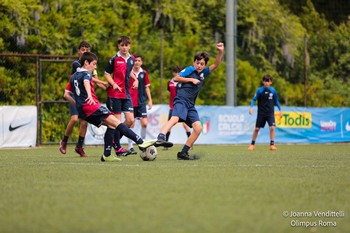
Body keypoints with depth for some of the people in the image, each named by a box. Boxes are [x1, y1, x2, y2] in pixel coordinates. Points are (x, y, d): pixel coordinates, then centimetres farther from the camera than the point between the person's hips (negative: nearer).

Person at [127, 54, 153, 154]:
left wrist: (150, 100, 9)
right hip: (130, 101, -3)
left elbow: (147, 87, 14)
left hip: (141, 102, 3)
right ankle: (130, 147, 7)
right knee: (131, 124, -1)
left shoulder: (144, 73, 6)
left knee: (144, 123, -7)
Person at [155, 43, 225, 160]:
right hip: (181, 100, -7)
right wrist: (191, 80, -6)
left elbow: (215, 65, 17)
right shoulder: (189, 69, 4)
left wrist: (220, 52, 5)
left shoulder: (203, 73, 20)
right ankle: (160, 137, -55)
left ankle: (183, 152, -1)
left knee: (198, 128, -4)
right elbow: (176, 78, -4)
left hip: (190, 105, 7)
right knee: (175, 118, -33)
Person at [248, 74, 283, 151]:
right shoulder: (259, 90, -8)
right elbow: (254, 99, -6)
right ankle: (252, 144, 21)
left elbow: (276, 101, 11)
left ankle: (272, 144, -6)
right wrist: (251, 107, -22)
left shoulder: (273, 90, -1)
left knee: (272, 127, -15)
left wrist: (280, 110, 11)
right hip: (261, 113, -1)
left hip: (270, 113, 1)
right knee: (257, 129, 5)